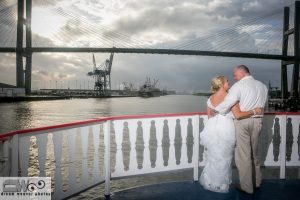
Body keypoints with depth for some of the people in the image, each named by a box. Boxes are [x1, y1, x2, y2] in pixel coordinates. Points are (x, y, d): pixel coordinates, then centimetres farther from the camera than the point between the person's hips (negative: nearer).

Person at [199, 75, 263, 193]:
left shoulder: (210, 99, 7)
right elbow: (238, 115, -16)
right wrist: (254, 111, -7)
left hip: (212, 129, 5)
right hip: (226, 128, -5)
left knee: (213, 156, 17)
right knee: (224, 157, 9)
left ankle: (210, 182, 30)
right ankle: (220, 184, 22)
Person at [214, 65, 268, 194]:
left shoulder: (239, 86, -11)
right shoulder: (263, 86, 9)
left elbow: (227, 104, -17)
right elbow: (262, 105, 11)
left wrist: (214, 111, -4)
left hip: (242, 121, -6)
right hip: (257, 121, 6)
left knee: (243, 155, 3)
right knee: (254, 153, 20)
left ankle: (247, 187, 12)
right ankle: (256, 182, 33)